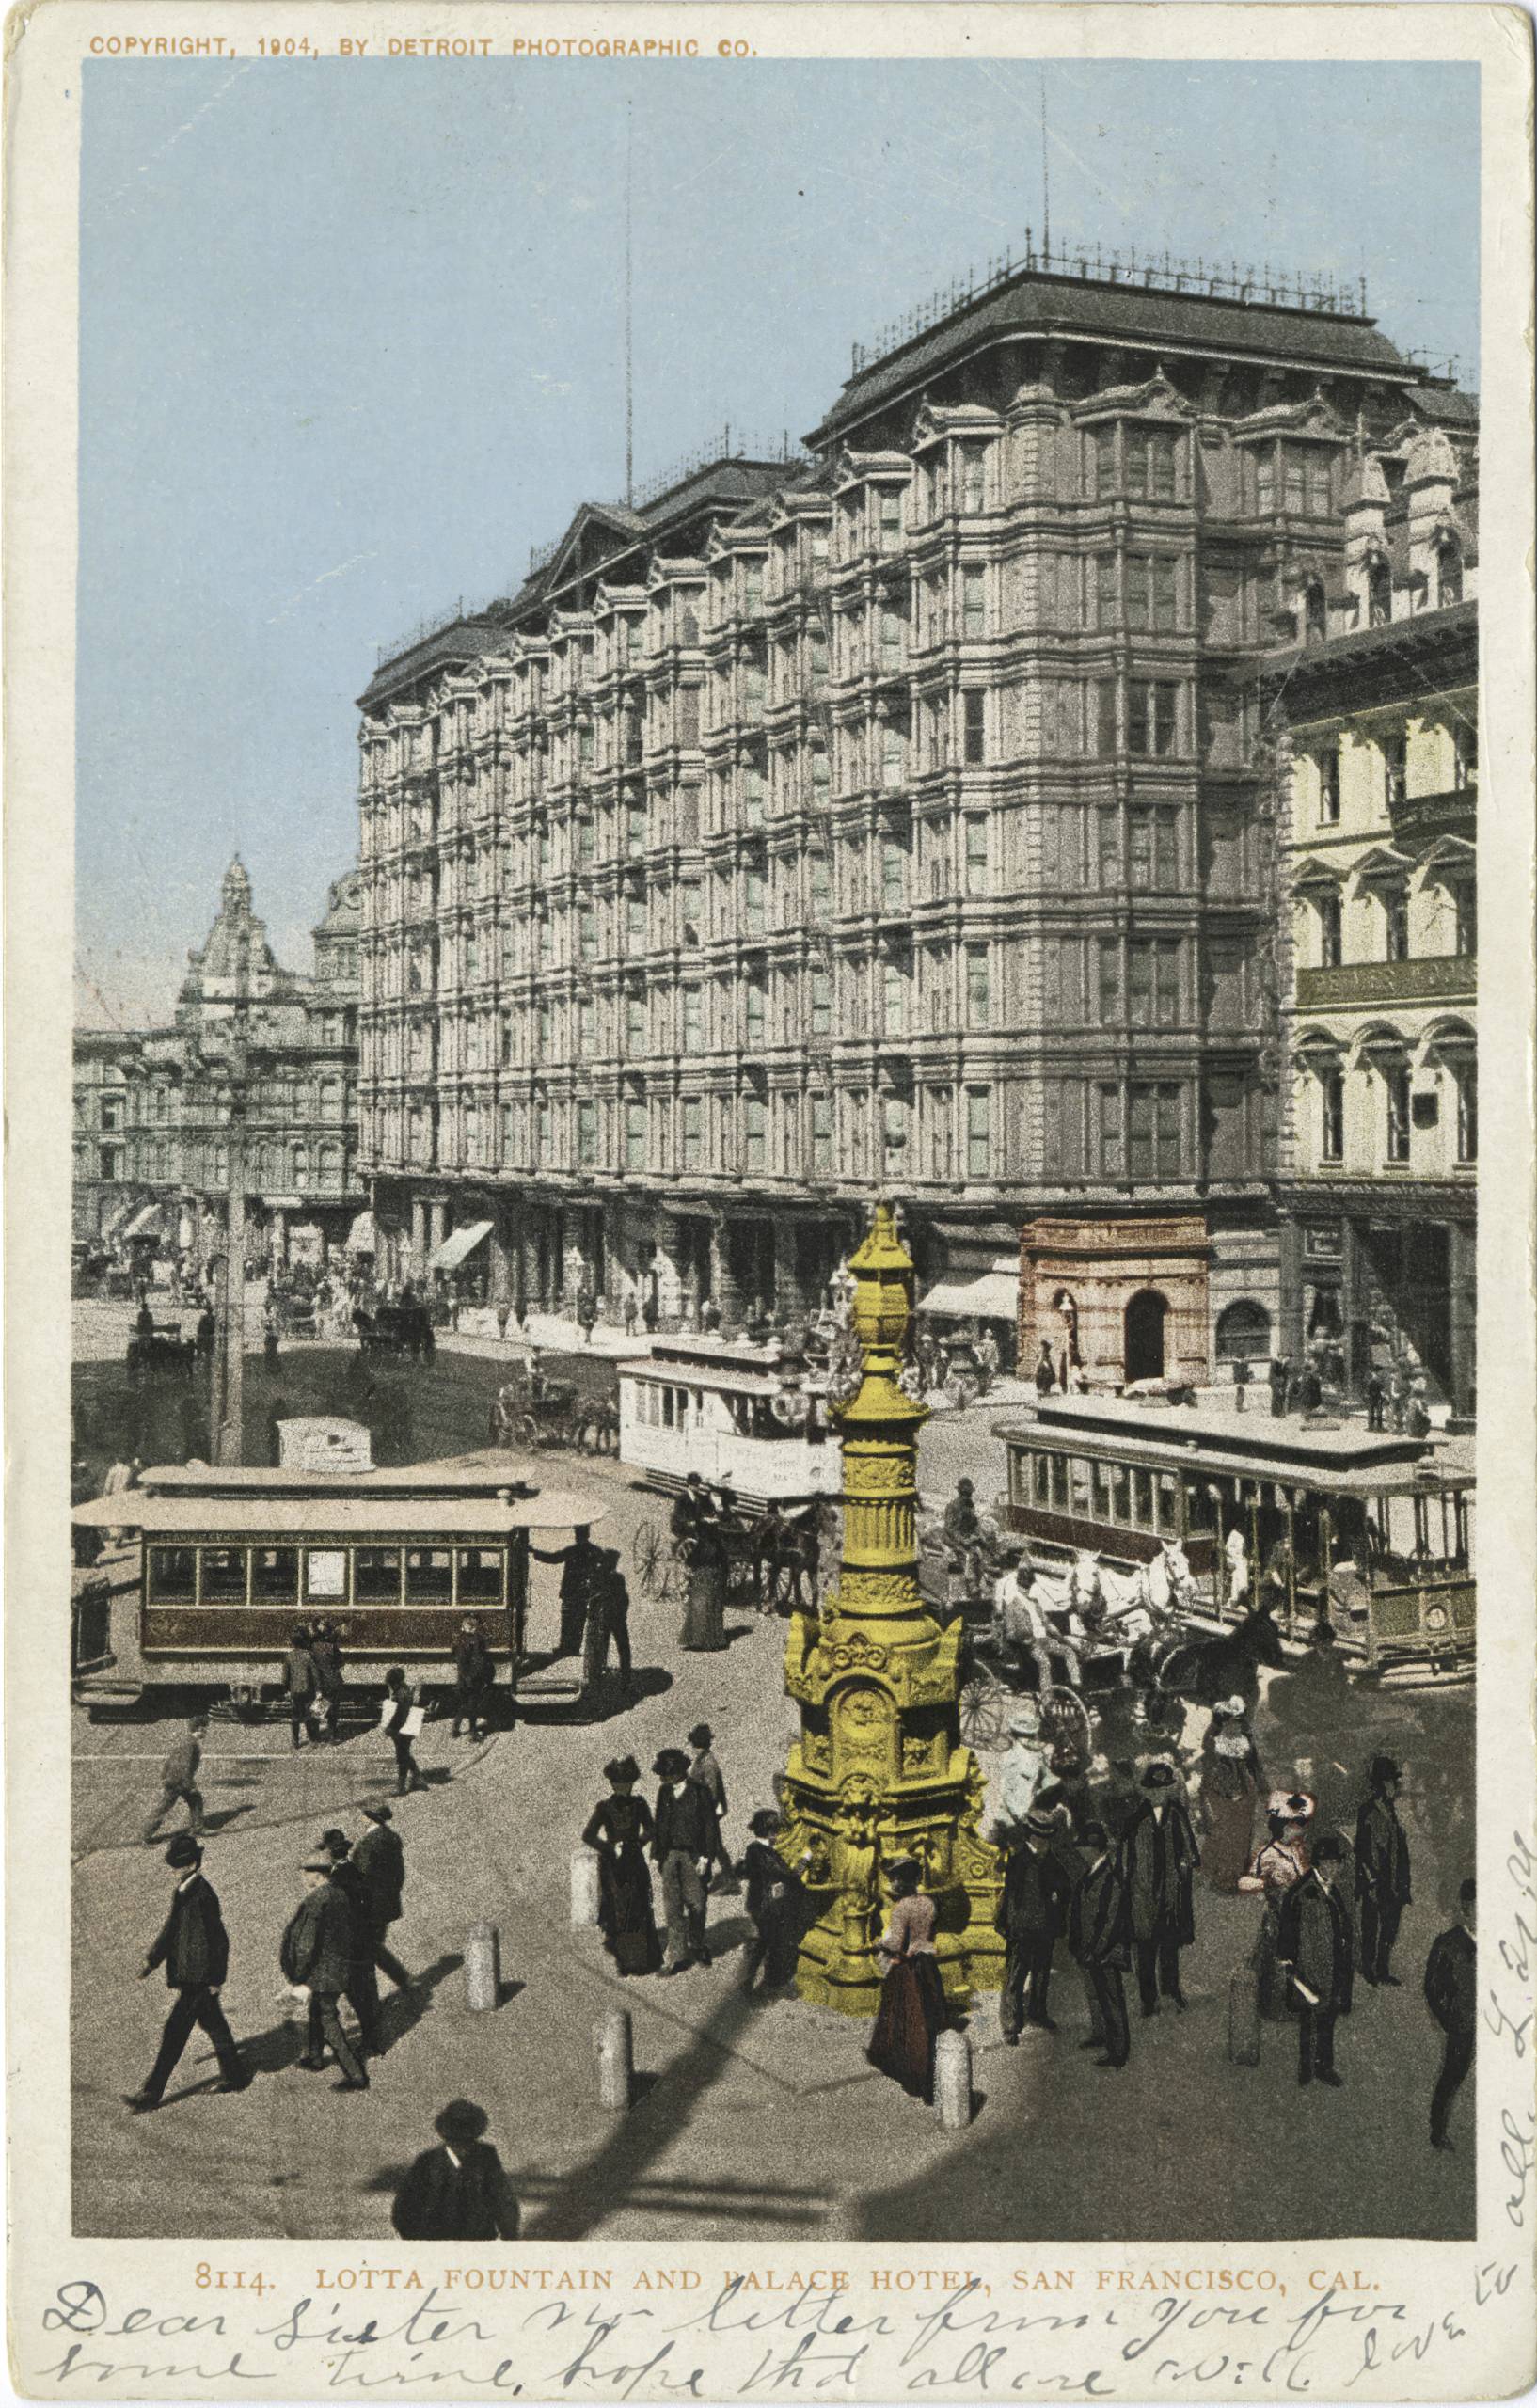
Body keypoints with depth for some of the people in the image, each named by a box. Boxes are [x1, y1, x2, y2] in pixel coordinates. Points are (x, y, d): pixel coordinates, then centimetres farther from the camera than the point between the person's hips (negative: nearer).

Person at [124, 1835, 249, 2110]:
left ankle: (151, 2094, -3)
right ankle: (235, 2075, 33)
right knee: (212, 2023, 19)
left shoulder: (203, 1896, -20)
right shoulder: (181, 1891, 8)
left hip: (199, 1978, -10)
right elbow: (171, 1927, 18)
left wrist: (216, 1979, -16)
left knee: (175, 2031, -6)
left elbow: (219, 1940, -18)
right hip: (189, 1975, 10)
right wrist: (152, 1960, 11)